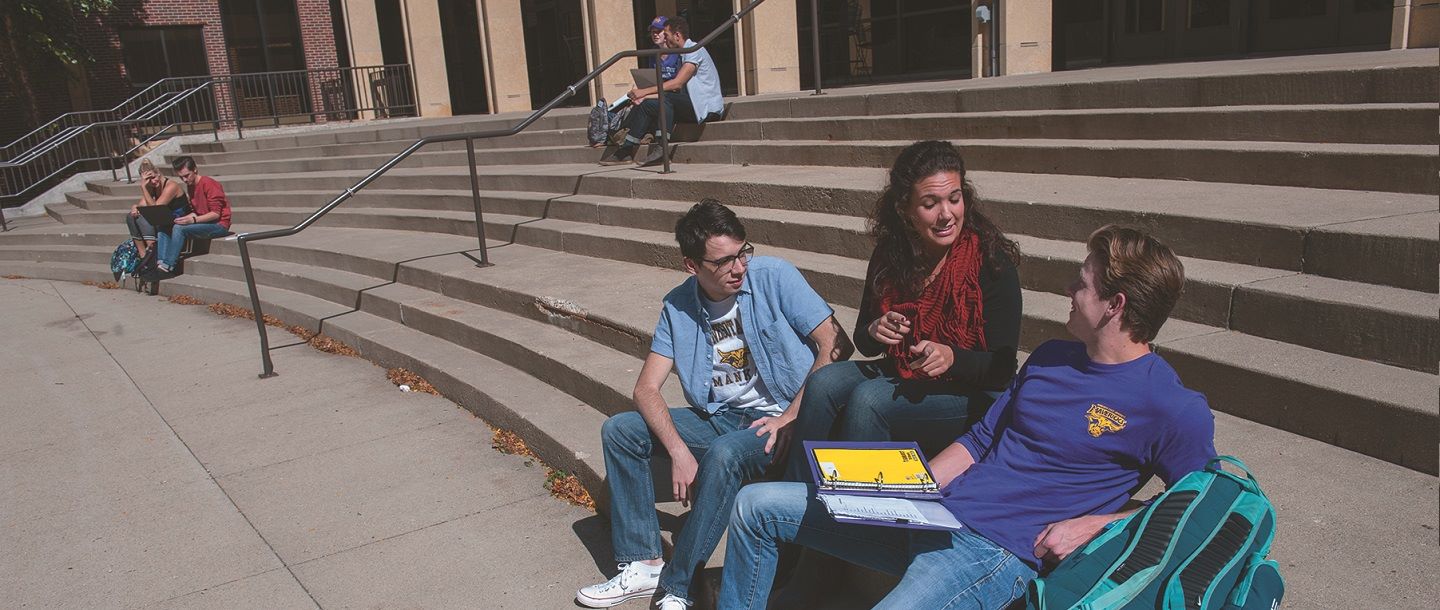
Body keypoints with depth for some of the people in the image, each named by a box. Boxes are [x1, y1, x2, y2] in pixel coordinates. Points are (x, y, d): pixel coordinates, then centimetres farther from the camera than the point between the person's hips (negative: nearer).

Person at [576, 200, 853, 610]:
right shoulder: (677, 306, 1)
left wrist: (791, 417, -20)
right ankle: (642, 565, -4)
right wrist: (679, 451, -20)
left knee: (723, 454, -35)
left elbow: (836, 345, -14)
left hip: (775, 421, -5)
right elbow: (647, 388, -4)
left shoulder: (774, 277, -10)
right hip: (716, 418, 5)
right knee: (619, 430, -6)